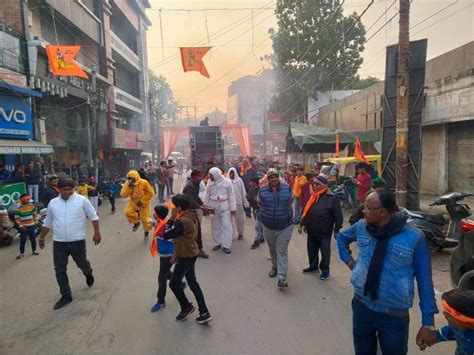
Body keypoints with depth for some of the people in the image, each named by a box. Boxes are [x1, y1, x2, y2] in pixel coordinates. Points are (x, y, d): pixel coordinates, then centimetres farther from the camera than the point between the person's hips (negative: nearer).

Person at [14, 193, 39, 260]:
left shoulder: (32, 206, 0)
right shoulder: (19, 209, -13)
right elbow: (16, 218, -12)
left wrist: (34, 222, 14)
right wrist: (20, 226, -19)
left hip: (31, 226, 4)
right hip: (24, 227, -4)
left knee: (33, 239, 13)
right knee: (23, 240, 1)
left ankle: (34, 251, 27)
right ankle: (21, 253, 13)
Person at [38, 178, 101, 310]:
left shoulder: (82, 200, -7)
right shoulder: (53, 203, 4)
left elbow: (93, 216, -2)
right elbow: (48, 222, 16)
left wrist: (97, 232, -7)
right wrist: (41, 237, 20)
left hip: (77, 241, -3)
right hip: (58, 242, 3)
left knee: (82, 264, 12)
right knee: (60, 270, 4)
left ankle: (88, 273, 47)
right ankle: (66, 296, 17)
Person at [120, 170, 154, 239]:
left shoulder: (144, 183, -20)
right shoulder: (127, 184, -8)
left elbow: (150, 193, -16)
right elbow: (123, 195, -15)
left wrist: (142, 201, -19)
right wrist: (128, 186, -26)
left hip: (143, 204, -3)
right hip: (133, 202, 3)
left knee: (144, 219, 1)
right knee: (127, 212, -24)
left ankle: (146, 231, 34)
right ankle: (136, 223, 6)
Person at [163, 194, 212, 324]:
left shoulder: (182, 221, -27)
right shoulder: (192, 217, 4)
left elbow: (167, 235, -20)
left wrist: (171, 219, -12)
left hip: (185, 257, -10)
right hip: (191, 254, 10)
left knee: (174, 284, 7)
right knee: (192, 282, 16)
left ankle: (186, 307, 27)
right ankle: (204, 312, 20)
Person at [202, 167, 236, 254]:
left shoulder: (227, 182, -10)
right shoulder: (210, 182, -2)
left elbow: (231, 196, -6)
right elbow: (206, 194, 1)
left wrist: (233, 208, -8)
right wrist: (205, 206, -5)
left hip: (225, 206, -3)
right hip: (213, 206, 3)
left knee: (226, 226, -3)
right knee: (215, 226, 11)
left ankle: (226, 245, 4)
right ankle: (217, 243, 26)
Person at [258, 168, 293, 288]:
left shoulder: (287, 188, -9)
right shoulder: (262, 190, -9)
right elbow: (260, 204, 9)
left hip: (285, 226, -2)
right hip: (268, 226, 2)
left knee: (282, 251, -2)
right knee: (272, 249, 20)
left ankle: (282, 277, -1)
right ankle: (275, 267, 44)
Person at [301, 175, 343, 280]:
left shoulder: (332, 198, -15)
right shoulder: (313, 196, 5)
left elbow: (338, 216, -13)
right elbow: (306, 211, 14)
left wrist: (336, 230, -12)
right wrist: (303, 224, 15)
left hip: (324, 231, -6)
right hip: (311, 230, 6)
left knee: (325, 251, 10)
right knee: (312, 249, 18)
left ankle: (325, 269, 28)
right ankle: (313, 266, 37)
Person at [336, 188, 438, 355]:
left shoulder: (414, 238, -17)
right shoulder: (361, 227, -5)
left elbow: (424, 281, -10)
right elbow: (341, 237, 17)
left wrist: (428, 321, -8)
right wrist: (348, 259, 5)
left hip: (394, 316, -3)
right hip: (361, 307, 3)